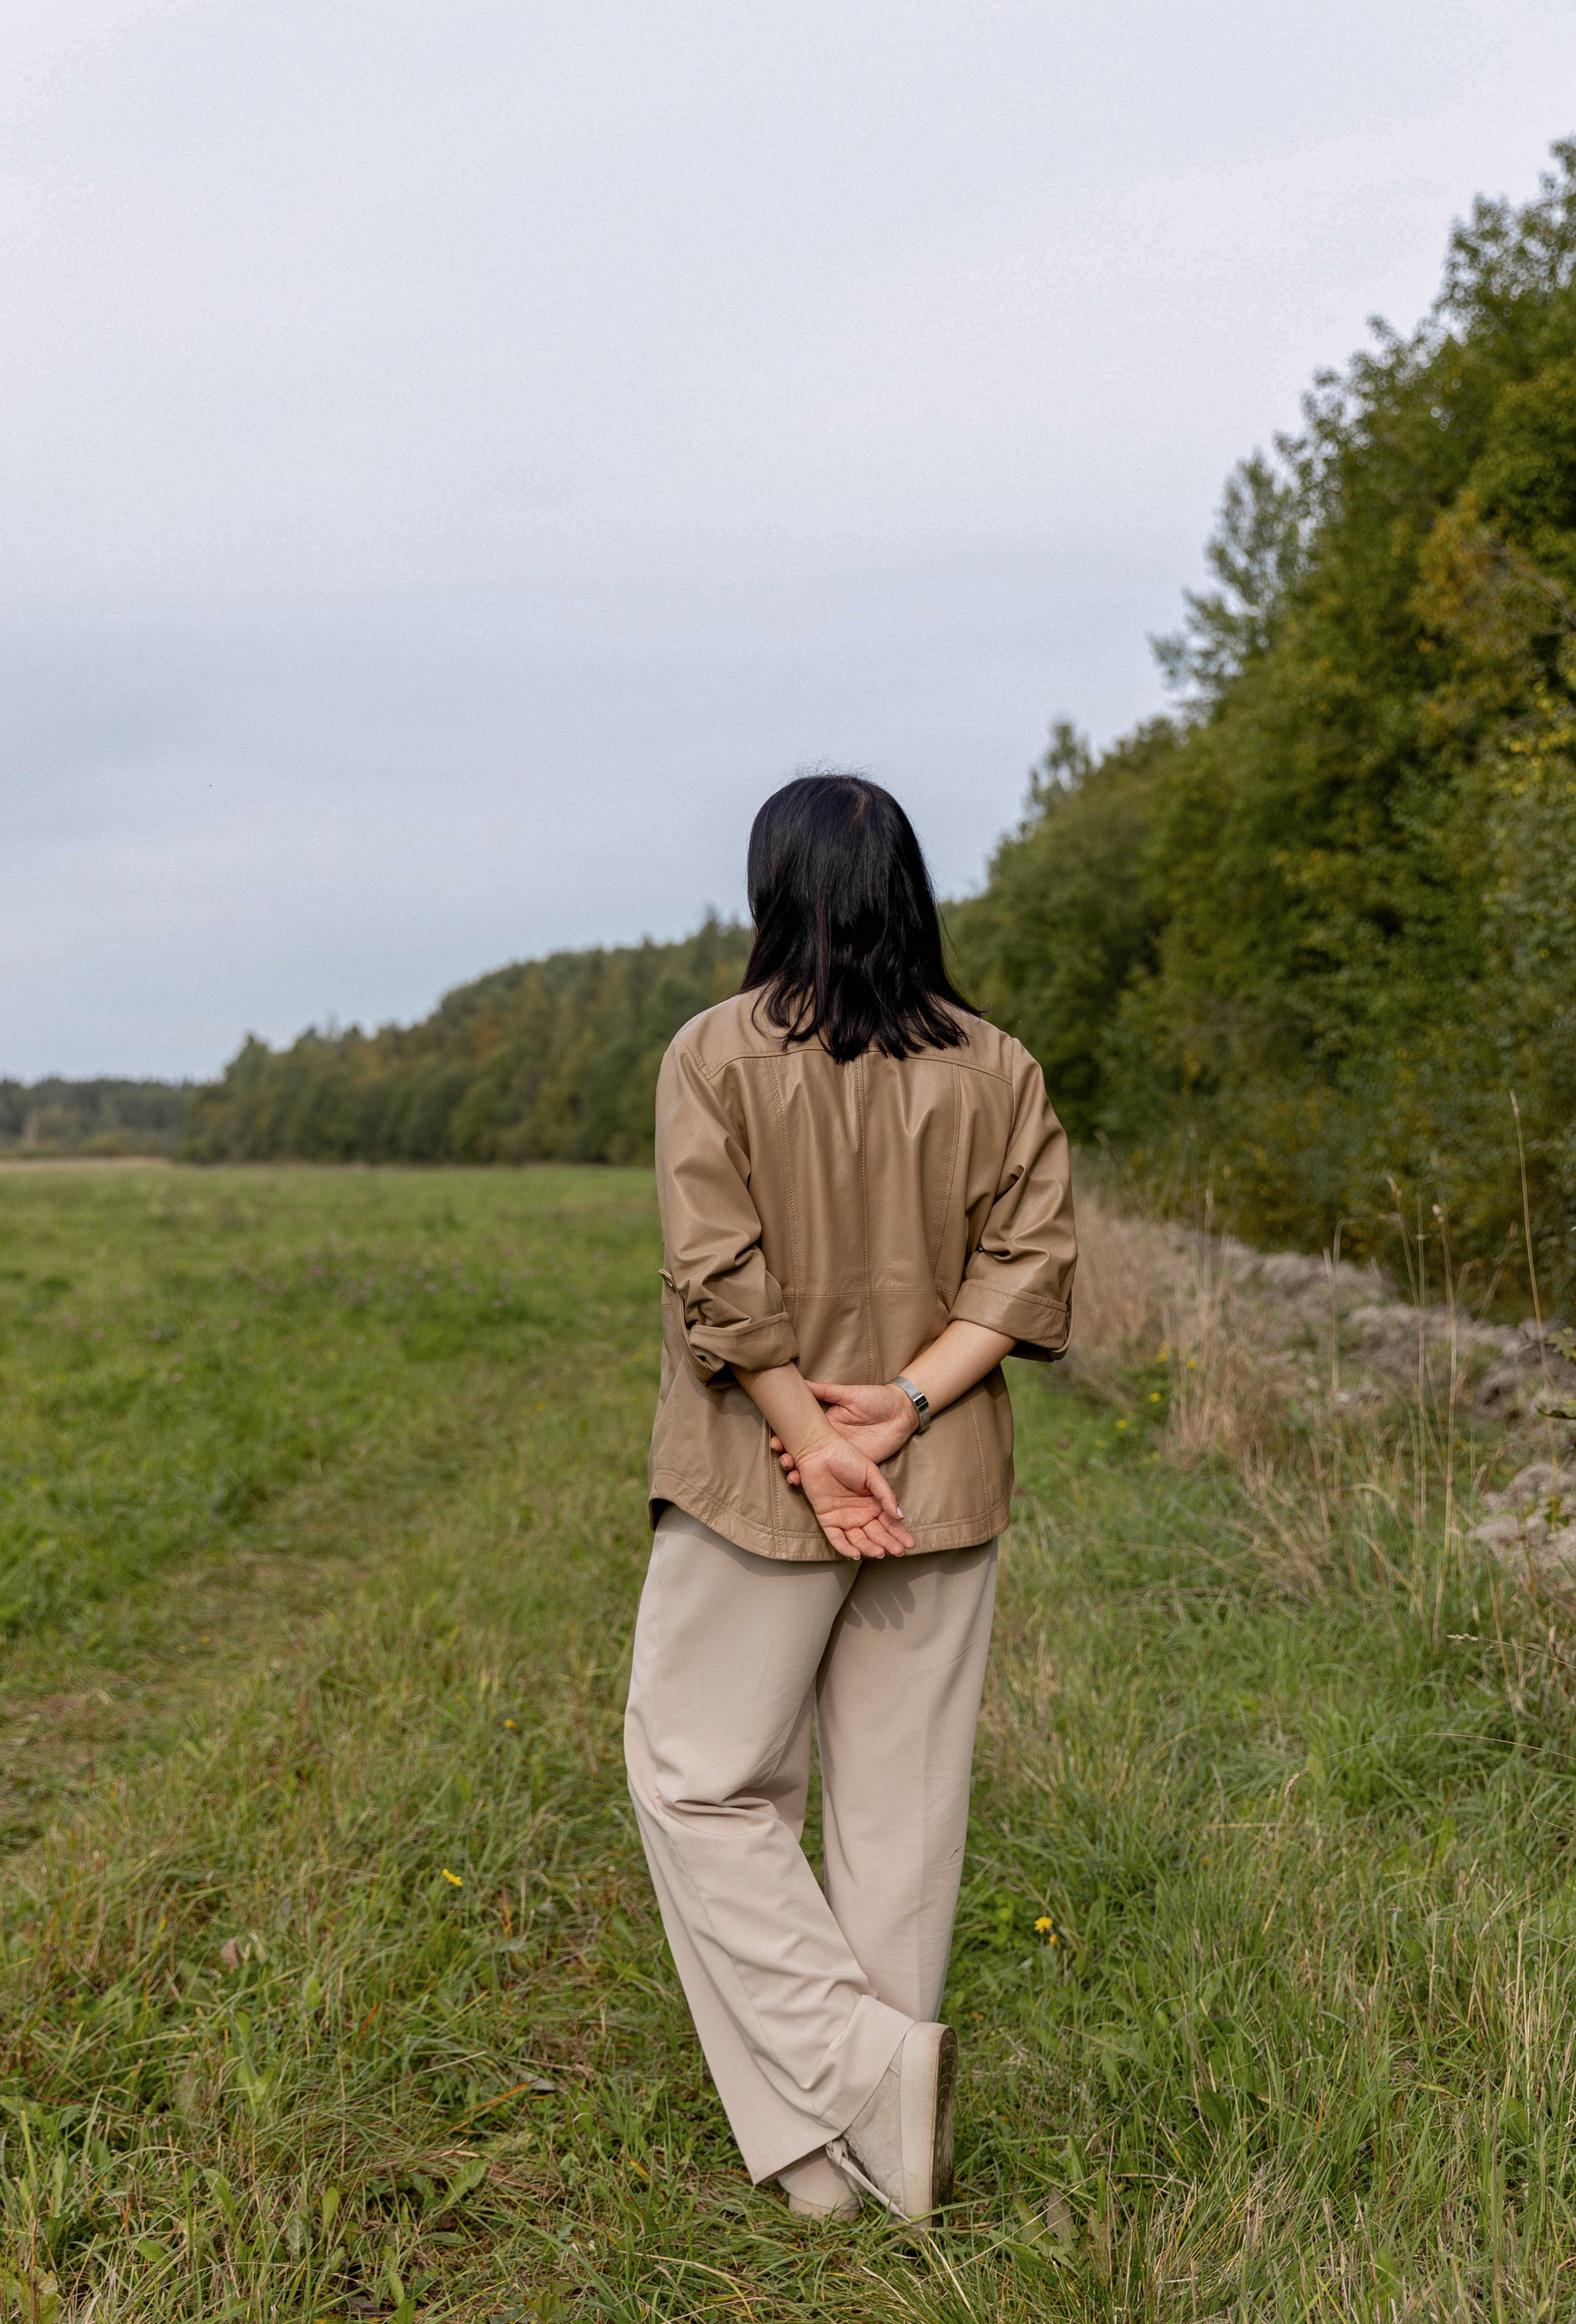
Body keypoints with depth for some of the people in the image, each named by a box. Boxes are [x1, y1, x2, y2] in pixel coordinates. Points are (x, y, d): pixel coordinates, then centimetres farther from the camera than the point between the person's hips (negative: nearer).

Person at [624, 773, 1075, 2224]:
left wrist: (814, 1438, -11)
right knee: (905, 1797, 13)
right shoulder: (995, 1067, 2)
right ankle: (901, 2152, 23)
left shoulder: (718, 1055, -7)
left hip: (757, 1488, -4)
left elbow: (721, 1279, -15)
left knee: (701, 1777, 12)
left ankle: (854, 2075, 3)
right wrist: (910, 1402, -11)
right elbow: (1031, 1261, -5)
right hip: (948, 1491, 4)